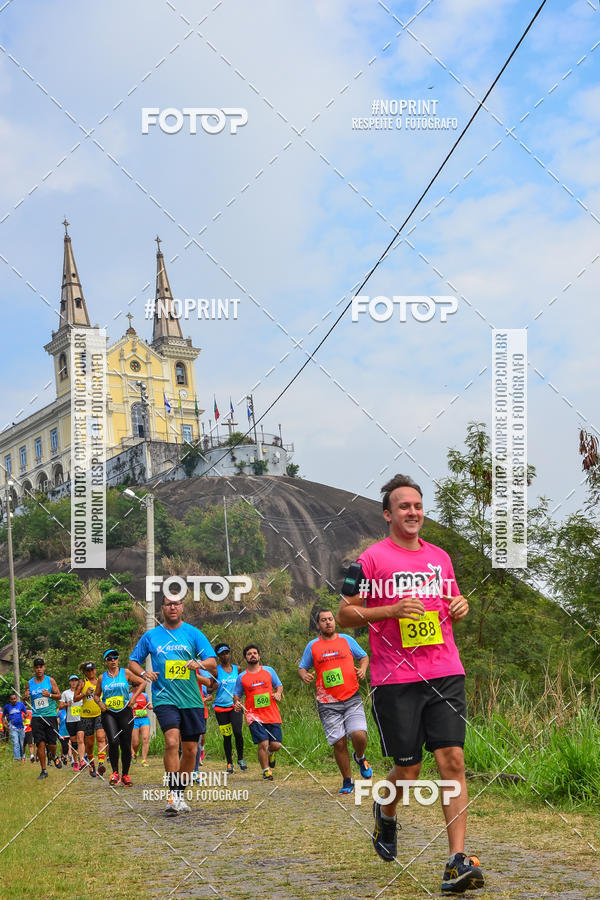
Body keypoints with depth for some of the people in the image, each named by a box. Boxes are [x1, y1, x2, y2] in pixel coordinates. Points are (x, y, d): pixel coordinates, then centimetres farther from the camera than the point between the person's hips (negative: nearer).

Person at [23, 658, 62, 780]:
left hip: (51, 716, -2)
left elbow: (59, 696, 2)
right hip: (36, 717, 2)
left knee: (52, 744, -4)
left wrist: (49, 695, -18)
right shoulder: (30, 683, 9)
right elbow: (26, 699, 18)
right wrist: (26, 697, -7)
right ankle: (43, 771, 4)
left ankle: (53, 756, 31)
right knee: (40, 744, -5)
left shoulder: (50, 680, 2)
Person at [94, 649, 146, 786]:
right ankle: (115, 772, -5)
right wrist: (100, 704, 0)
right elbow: (96, 695, 20)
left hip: (125, 712, 0)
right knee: (113, 741, -21)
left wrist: (133, 697, -1)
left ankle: (125, 775, 16)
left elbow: (142, 682, 9)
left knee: (126, 745, 0)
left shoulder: (125, 673, 4)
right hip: (108, 713, 0)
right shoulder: (102, 677, 8)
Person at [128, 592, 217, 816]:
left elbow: (213, 663, 1)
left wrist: (199, 663, -21)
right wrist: (143, 673, -5)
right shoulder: (151, 636, 8)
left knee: (190, 750, 5)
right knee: (172, 741, -22)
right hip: (164, 697, -2)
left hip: (191, 699, 2)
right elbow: (133, 661, 16)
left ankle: (180, 793, 22)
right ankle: (174, 795, -19)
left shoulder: (193, 633, 6)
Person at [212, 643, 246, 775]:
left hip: (235, 706, 1)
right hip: (220, 707, -1)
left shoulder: (237, 669, 8)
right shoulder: (216, 670, 0)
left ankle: (240, 759, 3)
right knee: (226, 736, 2)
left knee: (238, 732, -15)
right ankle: (229, 763, 13)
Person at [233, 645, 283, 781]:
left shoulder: (269, 671, 10)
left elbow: (279, 686, 17)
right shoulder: (242, 677, 7)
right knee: (263, 743, -15)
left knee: (276, 745, -2)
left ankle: (270, 753, 35)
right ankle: (266, 771, 5)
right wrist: (237, 702, -8)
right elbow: (236, 694, 13)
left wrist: (278, 693, -5)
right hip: (254, 716, -2)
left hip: (272, 715, 2)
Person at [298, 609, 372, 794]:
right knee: (339, 743, -4)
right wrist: (304, 675, -7)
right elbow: (302, 667, 15)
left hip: (352, 698, 0)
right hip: (328, 704, 0)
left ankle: (360, 758, 18)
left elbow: (364, 656, 18)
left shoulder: (347, 640, 9)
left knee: (359, 735, -17)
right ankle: (347, 781, 14)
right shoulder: (312, 646, 8)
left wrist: (363, 669, -2)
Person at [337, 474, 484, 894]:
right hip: (395, 680, -3)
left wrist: (461, 607, 4)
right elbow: (345, 614, -2)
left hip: (445, 673, 4)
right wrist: (392, 610, -16)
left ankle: (458, 861, -8)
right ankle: (385, 812, 37)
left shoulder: (440, 557, 14)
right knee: (408, 770, 3)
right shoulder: (372, 558, -1)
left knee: (452, 760, -8)